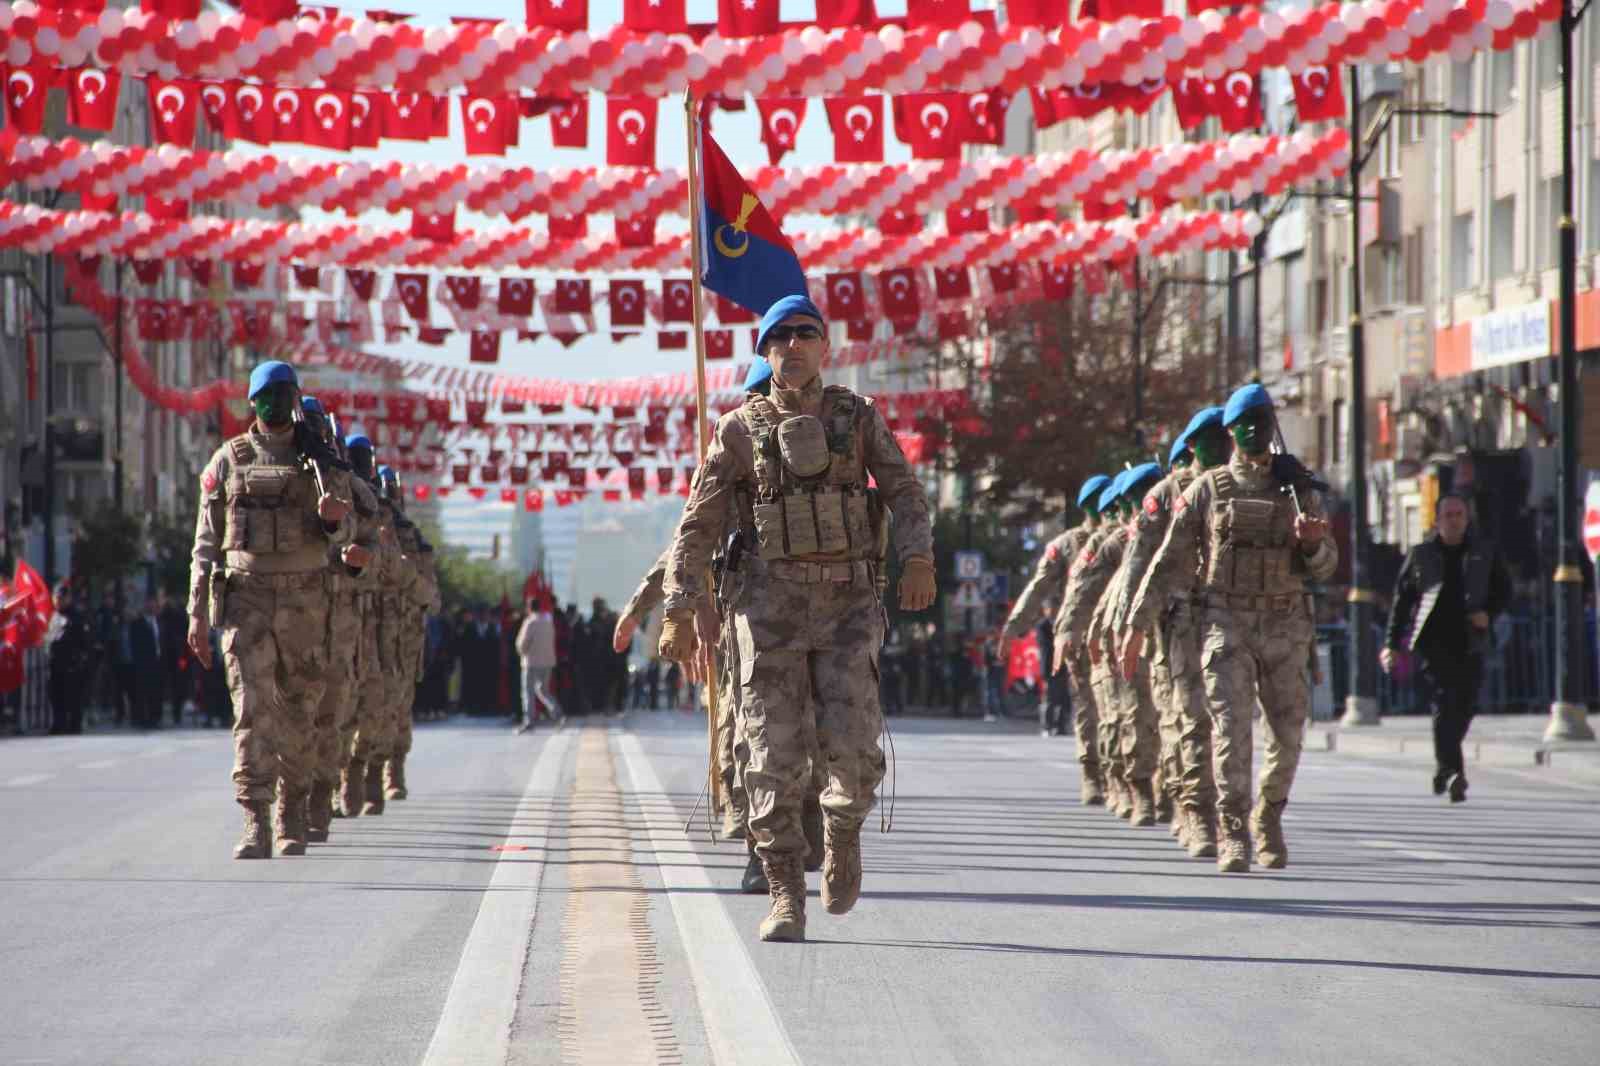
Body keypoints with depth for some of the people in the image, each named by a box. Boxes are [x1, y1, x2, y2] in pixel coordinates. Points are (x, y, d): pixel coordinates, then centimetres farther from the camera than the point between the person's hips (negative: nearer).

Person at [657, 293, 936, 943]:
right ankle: (786, 901, 0)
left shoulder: (858, 417, 9)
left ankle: (843, 827, 18)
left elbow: (904, 492, 4)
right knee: (776, 760, -7)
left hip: (848, 607, 0)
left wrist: (918, 558, -14)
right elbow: (698, 523, 7)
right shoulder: (741, 428, 6)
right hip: (770, 608, 0)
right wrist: (682, 608, 0)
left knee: (854, 749, -14)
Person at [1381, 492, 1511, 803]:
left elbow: (1504, 590, 19)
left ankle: (1444, 767, 25)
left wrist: (1489, 614, -3)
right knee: (1443, 705, -16)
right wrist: (1392, 644, 6)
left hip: (1469, 645, 2)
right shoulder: (1420, 555, 9)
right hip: (1432, 644, -2)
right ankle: (1452, 771, -22)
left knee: (1464, 708, 3)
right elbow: (1401, 600, 10)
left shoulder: (1484, 554, 13)